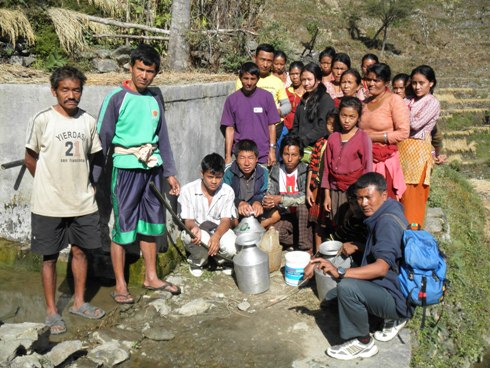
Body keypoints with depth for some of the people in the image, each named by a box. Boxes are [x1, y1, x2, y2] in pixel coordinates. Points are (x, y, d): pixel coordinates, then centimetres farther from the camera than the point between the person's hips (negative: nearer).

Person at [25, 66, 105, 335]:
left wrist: (89, 185, 7)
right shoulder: (42, 120, -9)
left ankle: (79, 302, 30)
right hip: (49, 205, -3)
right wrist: (51, 184, 4)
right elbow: (30, 160, -1)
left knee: (79, 251, 14)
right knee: (50, 257, 7)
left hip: (83, 203, 4)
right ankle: (51, 310, 21)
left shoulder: (88, 121, 3)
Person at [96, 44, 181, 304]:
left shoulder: (155, 97, 9)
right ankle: (120, 286, 12)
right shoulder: (117, 98, -7)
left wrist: (170, 172, 13)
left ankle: (151, 277, 28)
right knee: (122, 226, 1)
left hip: (153, 167, 6)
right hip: (126, 167, -5)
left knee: (151, 222, 14)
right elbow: (103, 138, -7)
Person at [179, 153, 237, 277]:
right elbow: (188, 220, -13)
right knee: (203, 239, -38)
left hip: (219, 230, 2)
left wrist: (217, 236, -35)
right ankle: (196, 261, 1)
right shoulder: (188, 190, -15)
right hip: (195, 230, -1)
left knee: (232, 248, -30)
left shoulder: (227, 191, -9)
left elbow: (226, 220, -13)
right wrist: (194, 228, -40)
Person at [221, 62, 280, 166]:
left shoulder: (266, 97, -2)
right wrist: (228, 156, 0)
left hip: (263, 154, 0)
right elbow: (230, 129, 2)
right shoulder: (232, 99, -1)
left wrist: (272, 150, -2)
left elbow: (271, 125, 2)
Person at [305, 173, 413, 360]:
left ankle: (363, 344, -8)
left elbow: (381, 268, -34)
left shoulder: (388, 222, -24)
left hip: (399, 298, -11)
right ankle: (393, 318, 17)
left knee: (347, 287, -29)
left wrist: (340, 272, -41)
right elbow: (376, 248, 22)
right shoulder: (383, 213, 6)